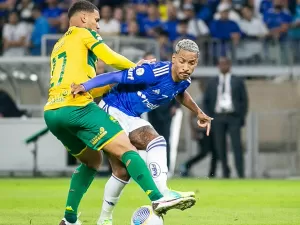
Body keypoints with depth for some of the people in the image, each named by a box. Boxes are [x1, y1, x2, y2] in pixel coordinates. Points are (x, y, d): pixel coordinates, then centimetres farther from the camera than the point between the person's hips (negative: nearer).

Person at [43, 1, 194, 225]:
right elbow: (111, 59, 1)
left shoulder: (58, 46, 30)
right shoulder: (83, 33, 9)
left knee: (92, 160, 24)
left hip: (51, 112, 8)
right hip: (76, 108, -8)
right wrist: (138, 68, 19)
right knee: (126, 149, -12)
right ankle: (157, 199, -27)